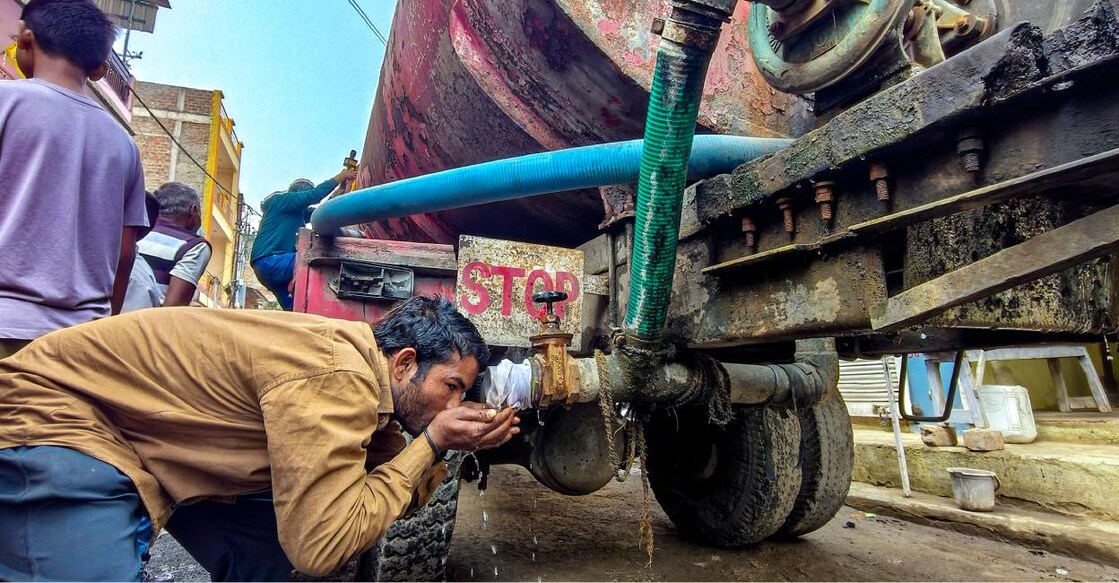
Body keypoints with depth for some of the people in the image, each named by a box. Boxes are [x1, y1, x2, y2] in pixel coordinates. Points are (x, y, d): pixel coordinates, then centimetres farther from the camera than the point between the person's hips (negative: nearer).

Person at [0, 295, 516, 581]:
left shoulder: (360, 368, 0)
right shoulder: (337, 380, -30)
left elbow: (391, 492, 8)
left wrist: (452, 450, -8)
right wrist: (431, 443, -22)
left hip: (144, 424, 9)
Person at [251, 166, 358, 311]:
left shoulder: (297, 212, 26)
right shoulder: (280, 200, 0)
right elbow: (313, 195, -12)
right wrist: (339, 177, -7)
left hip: (270, 265, 10)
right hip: (269, 261, -10)